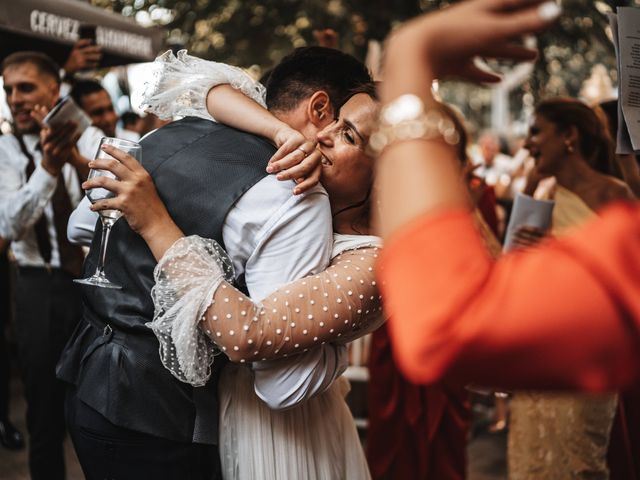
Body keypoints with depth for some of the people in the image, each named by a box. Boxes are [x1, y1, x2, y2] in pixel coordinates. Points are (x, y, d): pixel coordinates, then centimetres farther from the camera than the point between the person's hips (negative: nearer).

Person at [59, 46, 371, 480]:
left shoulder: (167, 135, 4)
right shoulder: (297, 198, -20)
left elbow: (80, 226, 20)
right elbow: (284, 386, -23)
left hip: (89, 383, 8)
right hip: (155, 425, -8)